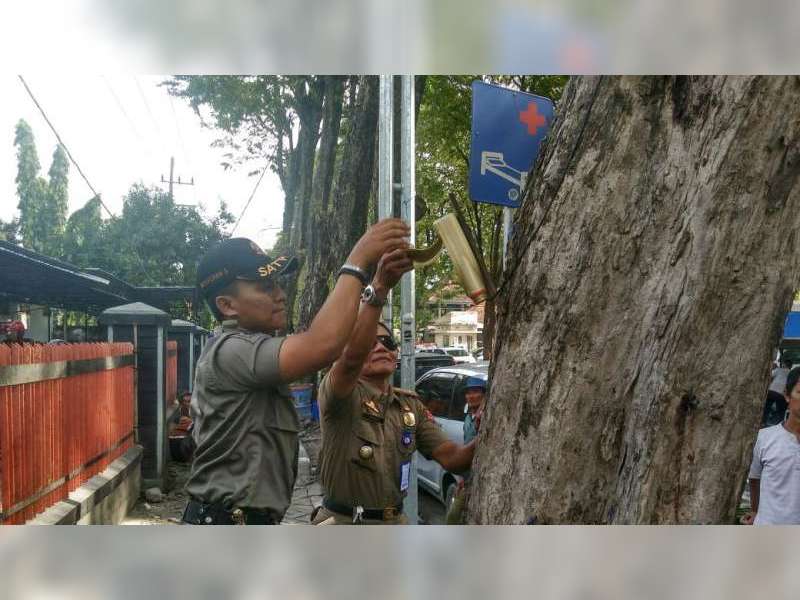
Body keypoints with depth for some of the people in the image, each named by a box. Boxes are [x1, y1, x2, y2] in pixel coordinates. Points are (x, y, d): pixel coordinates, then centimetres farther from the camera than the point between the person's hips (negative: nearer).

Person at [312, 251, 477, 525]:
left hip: (395, 522, 6)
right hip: (343, 523, -5)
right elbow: (351, 358, -34)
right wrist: (378, 289, -46)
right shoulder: (337, 395, -12)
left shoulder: (411, 405, 7)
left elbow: (451, 457, 0)